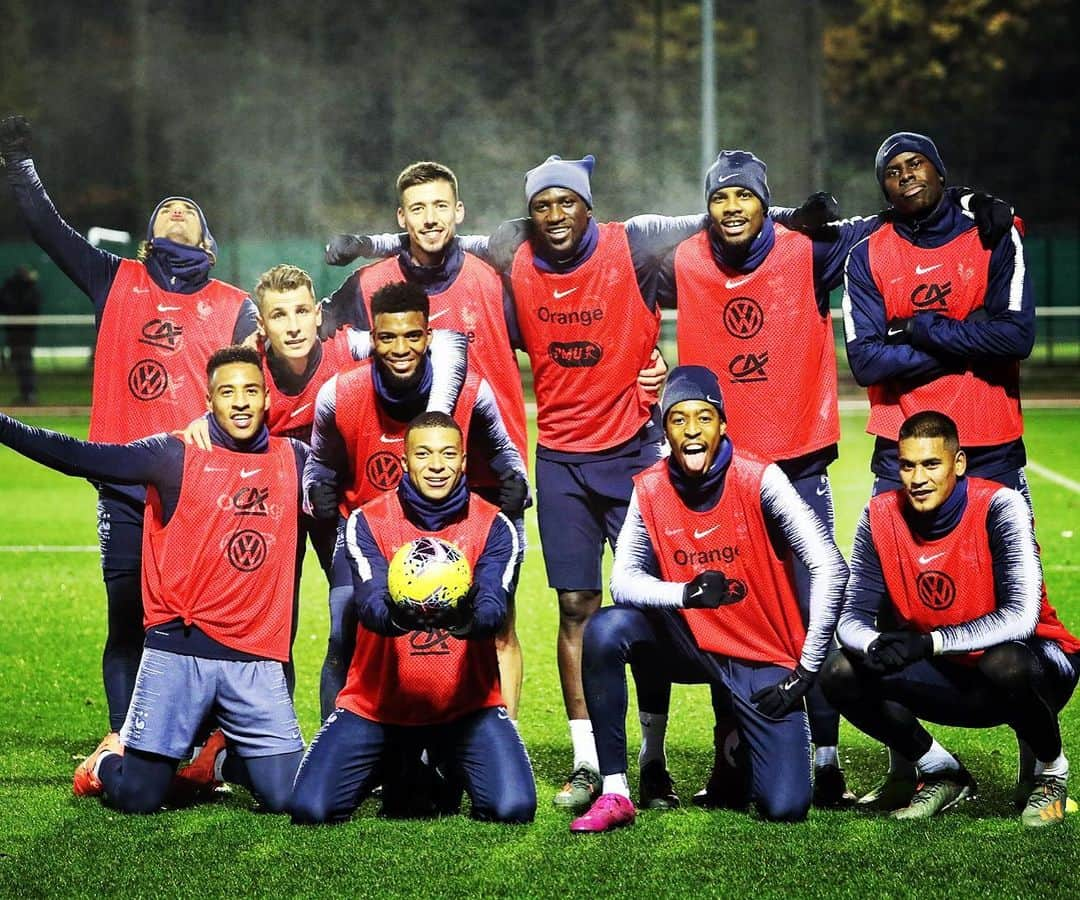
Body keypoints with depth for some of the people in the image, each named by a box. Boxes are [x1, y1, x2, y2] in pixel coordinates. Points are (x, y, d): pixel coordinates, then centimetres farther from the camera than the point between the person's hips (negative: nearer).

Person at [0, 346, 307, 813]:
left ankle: (220, 759, 28)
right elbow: (85, 458, -10)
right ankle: (108, 758, 33)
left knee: (288, 798, -4)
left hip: (256, 659, 3)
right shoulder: (177, 455, -2)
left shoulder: (294, 460, 10)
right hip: (179, 651, -3)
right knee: (137, 798, -4)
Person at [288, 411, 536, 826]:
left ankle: (448, 772, 19)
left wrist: (469, 617, -45)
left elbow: (494, 606, -20)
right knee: (310, 808, -14)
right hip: (378, 703, 0)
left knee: (514, 807, -20)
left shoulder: (493, 526, -4)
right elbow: (370, 601, -22)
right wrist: (396, 614, -47)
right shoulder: (368, 521, -6)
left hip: (466, 705, 0)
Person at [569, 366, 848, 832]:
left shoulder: (759, 479, -17)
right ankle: (615, 794, -17)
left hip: (765, 661, -3)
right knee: (605, 631, -27)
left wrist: (807, 670, -16)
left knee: (785, 807, -16)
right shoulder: (650, 490, -7)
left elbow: (829, 569, -18)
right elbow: (623, 580, -14)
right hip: (693, 647, 3)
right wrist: (685, 593, -35)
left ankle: (744, 748, 22)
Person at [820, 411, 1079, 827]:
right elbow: (852, 618, -9)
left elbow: (1021, 618, -32)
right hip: (951, 678, 5)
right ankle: (943, 774, 8)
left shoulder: (998, 507, -23)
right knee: (842, 675, -14)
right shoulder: (881, 517, -9)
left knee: (1006, 663, -39)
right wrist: (875, 645, -33)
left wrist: (928, 642, -40)